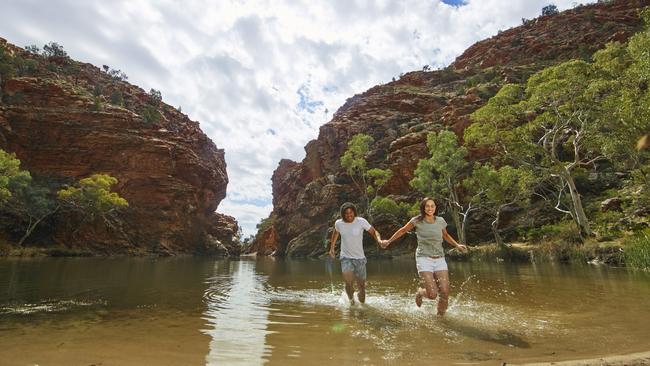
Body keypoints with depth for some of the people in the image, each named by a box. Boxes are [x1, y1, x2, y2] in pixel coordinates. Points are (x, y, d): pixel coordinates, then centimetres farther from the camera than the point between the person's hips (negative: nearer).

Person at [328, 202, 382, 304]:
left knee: (361, 284, 7)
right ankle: (351, 297, 13)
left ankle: (360, 295, 41)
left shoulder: (361, 221, -13)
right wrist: (332, 247, 21)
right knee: (348, 282, -19)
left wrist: (379, 240, -28)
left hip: (359, 258, 0)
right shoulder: (338, 223, -5)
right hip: (345, 257, 0)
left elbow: (374, 232, -8)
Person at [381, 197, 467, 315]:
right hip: (424, 259, -3)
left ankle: (440, 315, 25)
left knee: (445, 293, -4)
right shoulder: (417, 221, -5)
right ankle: (420, 292, 24)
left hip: (440, 259, 4)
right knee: (432, 294, -13)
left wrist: (457, 245, 14)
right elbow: (403, 231, 9)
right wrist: (388, 241, 16)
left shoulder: (441, 221, 5)